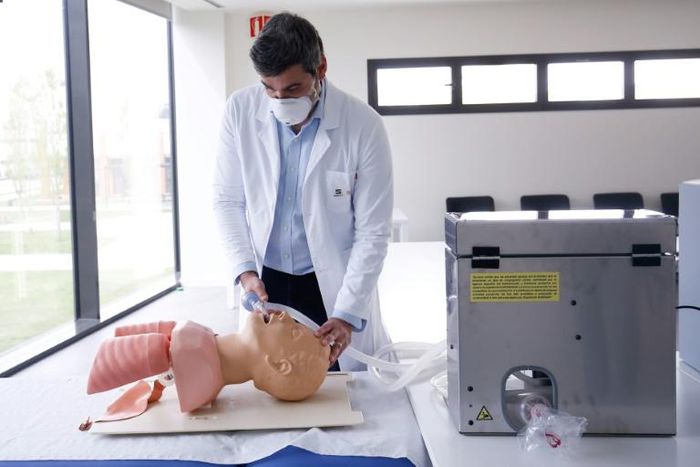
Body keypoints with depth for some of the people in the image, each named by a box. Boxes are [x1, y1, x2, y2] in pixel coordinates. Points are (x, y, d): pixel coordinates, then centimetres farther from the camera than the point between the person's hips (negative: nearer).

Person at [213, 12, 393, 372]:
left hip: (335, 285, -2)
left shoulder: (364, 126, -16)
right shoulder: (240, 110, -8)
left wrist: (346, 315, -18)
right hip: (264, 283, 2)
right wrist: (245, 270, -10)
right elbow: (228, 200, 2)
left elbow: (372, 232, -12)